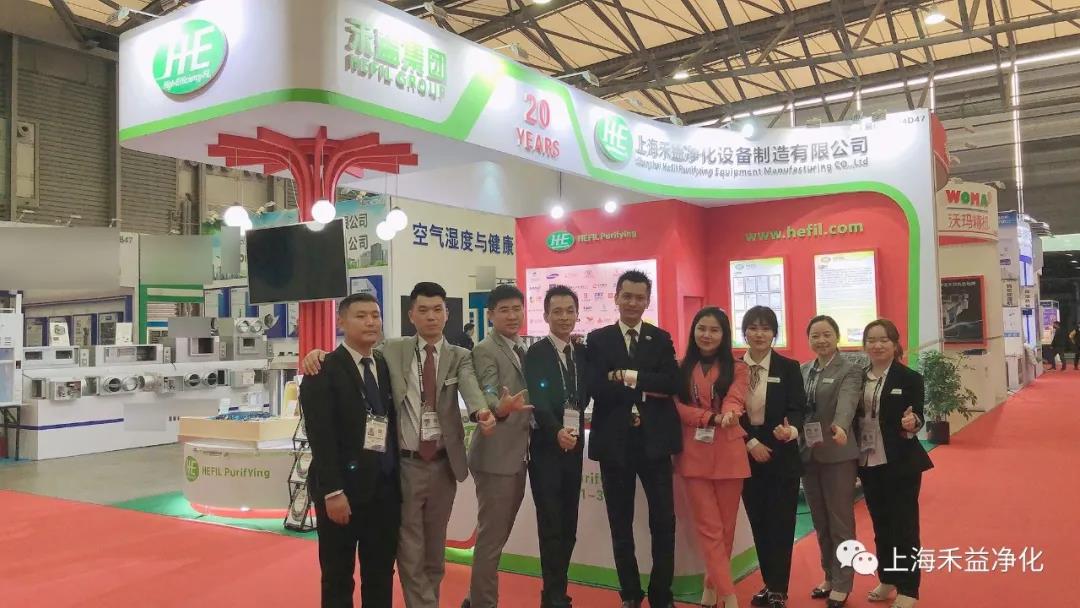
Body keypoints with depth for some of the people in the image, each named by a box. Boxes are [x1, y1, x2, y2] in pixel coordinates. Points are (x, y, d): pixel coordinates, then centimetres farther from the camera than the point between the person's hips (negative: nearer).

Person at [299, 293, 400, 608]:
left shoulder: (388, 366, 11)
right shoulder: (323, 371, -7)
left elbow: (393, 425, 9)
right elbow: (320, 437, -13)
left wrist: (398, 478, 4)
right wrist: (333, 491, -18)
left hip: (385, 487, 5)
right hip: (343, 487, -5)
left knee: (381, 575, 13)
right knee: (338, 576, 8)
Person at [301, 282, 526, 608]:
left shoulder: (460, 357, 1)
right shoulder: (392, 351, 1)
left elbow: (471, 387, -17)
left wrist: (483, 411, -40)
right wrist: (319, 353, -24)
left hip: (444, 463, 2)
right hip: (405, 464, -1)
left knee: (435, 548, 17)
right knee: (411, 551, 3)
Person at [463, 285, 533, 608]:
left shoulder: (522, 350, 13)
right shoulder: (485, 350, -13)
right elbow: (486, 398, -26)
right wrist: (502, 406, -44)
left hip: (518, 456, 9)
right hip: (496, 456, -9)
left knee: (498, 535, 18)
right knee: (490, 538, 0)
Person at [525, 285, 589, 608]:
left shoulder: (584, 353, 10)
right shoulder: (535, 353, -8)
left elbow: (585, 396, 13)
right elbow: (538, 400, -20)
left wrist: (576, 428, -5)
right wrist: (556, 431, -34)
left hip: (574, 448, 5)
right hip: (546, 449, -5)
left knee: (569, 527, 11)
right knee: (551, 526, -1)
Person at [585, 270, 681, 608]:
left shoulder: (661, 339, 7)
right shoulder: (597, 340, 3)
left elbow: (671, 383, -9)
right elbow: (596, 387, -11)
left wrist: (630, 376, -15)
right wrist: (646, 390, -12)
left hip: (654, 440, 0)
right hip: (615, 442, 0)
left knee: (664, 521, 3)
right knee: (621, 523, 10)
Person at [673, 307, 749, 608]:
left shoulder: (737, 369, 4)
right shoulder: (681, 368, 6)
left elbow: (734, 400, -12)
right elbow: (675, 406, -3)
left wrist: (728, 413, -36)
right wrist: (710, 417, -18)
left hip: (728, 455, 1)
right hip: (694, 455, 0)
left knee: (726, 526, 9)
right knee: (709, 527, -3)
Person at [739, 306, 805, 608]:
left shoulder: (789, 368, -3)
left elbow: (797, 409, -10)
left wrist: (791, 430, -31)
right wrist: (750, 443, -10)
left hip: (782, 455, -2)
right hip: (746, 455, 2)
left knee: (780, 522, 2)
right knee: (758, 522, 11)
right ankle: (768, 584, 24)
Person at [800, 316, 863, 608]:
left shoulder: (850, 371, -8)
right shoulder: (803, 370, 11)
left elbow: (846, 403, -26)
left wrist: (840, 427, -45)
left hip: (837, 455, -6)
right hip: (808, 455, 6)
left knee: (840, 522, 5)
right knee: (820, 522, 15)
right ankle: (830, 577, 30)